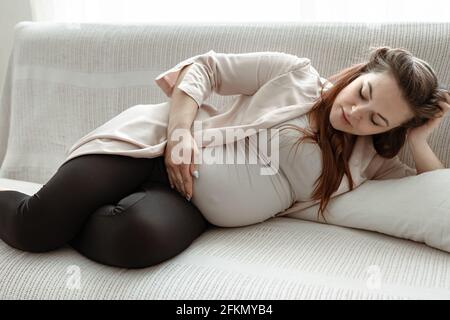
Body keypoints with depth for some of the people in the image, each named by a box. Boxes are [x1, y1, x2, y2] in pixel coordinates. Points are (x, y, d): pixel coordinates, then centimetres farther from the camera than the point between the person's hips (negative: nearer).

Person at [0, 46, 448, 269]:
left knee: (141, 234, -35)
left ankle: (56, 222, -4)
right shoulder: (295, 73, -3)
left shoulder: (366, 158, 7)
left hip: (192, 204, 2)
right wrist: (181, 130, -15)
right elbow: (204, 66, 1)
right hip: (154, 139, -1)